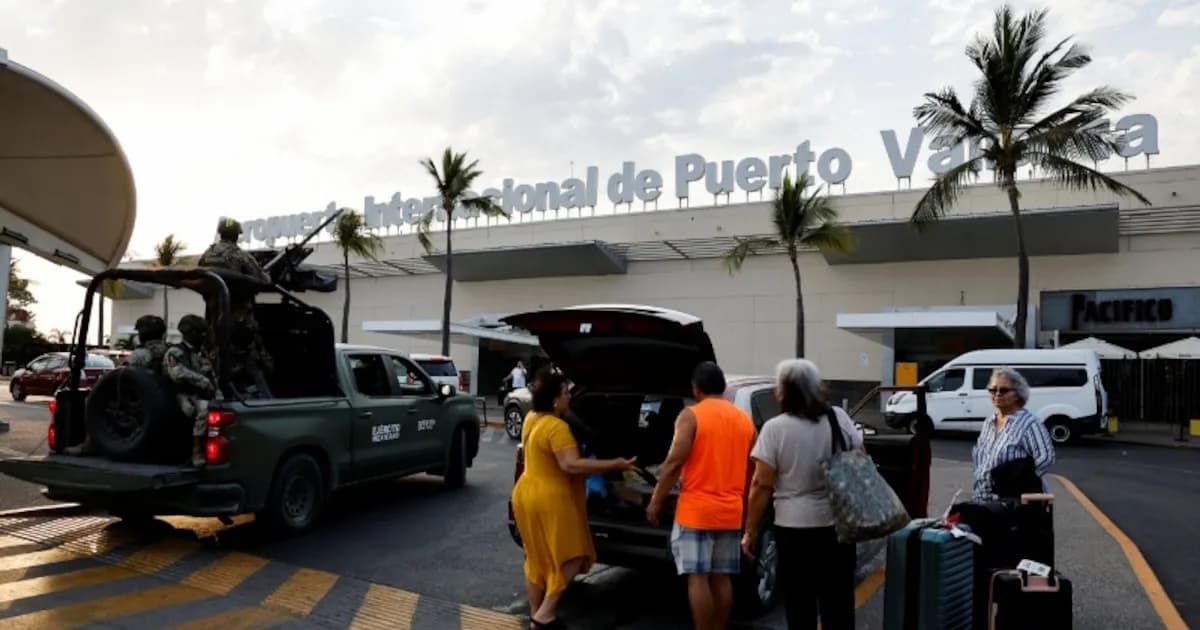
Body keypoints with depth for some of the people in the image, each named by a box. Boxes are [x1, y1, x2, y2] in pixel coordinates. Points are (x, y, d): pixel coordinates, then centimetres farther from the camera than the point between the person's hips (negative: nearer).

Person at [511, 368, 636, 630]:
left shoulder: (531, 418, 6)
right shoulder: (556, 427, -23)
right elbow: (571, 465, -32)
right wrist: (614, 465, -30)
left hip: (527, 495, 10)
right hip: (551, 500, -9)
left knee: (537, 557, 17)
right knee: (570, 557, 3)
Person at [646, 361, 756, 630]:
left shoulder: (691, 416, -8)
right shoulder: (745, 419, 10)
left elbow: (674, 463, -13)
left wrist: (655, 503, -5)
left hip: (696, 510, -6)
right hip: (731, 511, 6)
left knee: (697, 578, -1)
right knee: (721, 578, 12)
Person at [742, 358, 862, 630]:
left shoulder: (775, 429, -11)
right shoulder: (839, 418, 1)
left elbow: (762, 486, -10)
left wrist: (750, 532, -3)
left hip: (794, 528, -3)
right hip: (838, 524, 4)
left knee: (799, 605, 7)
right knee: (838, 600, 13)